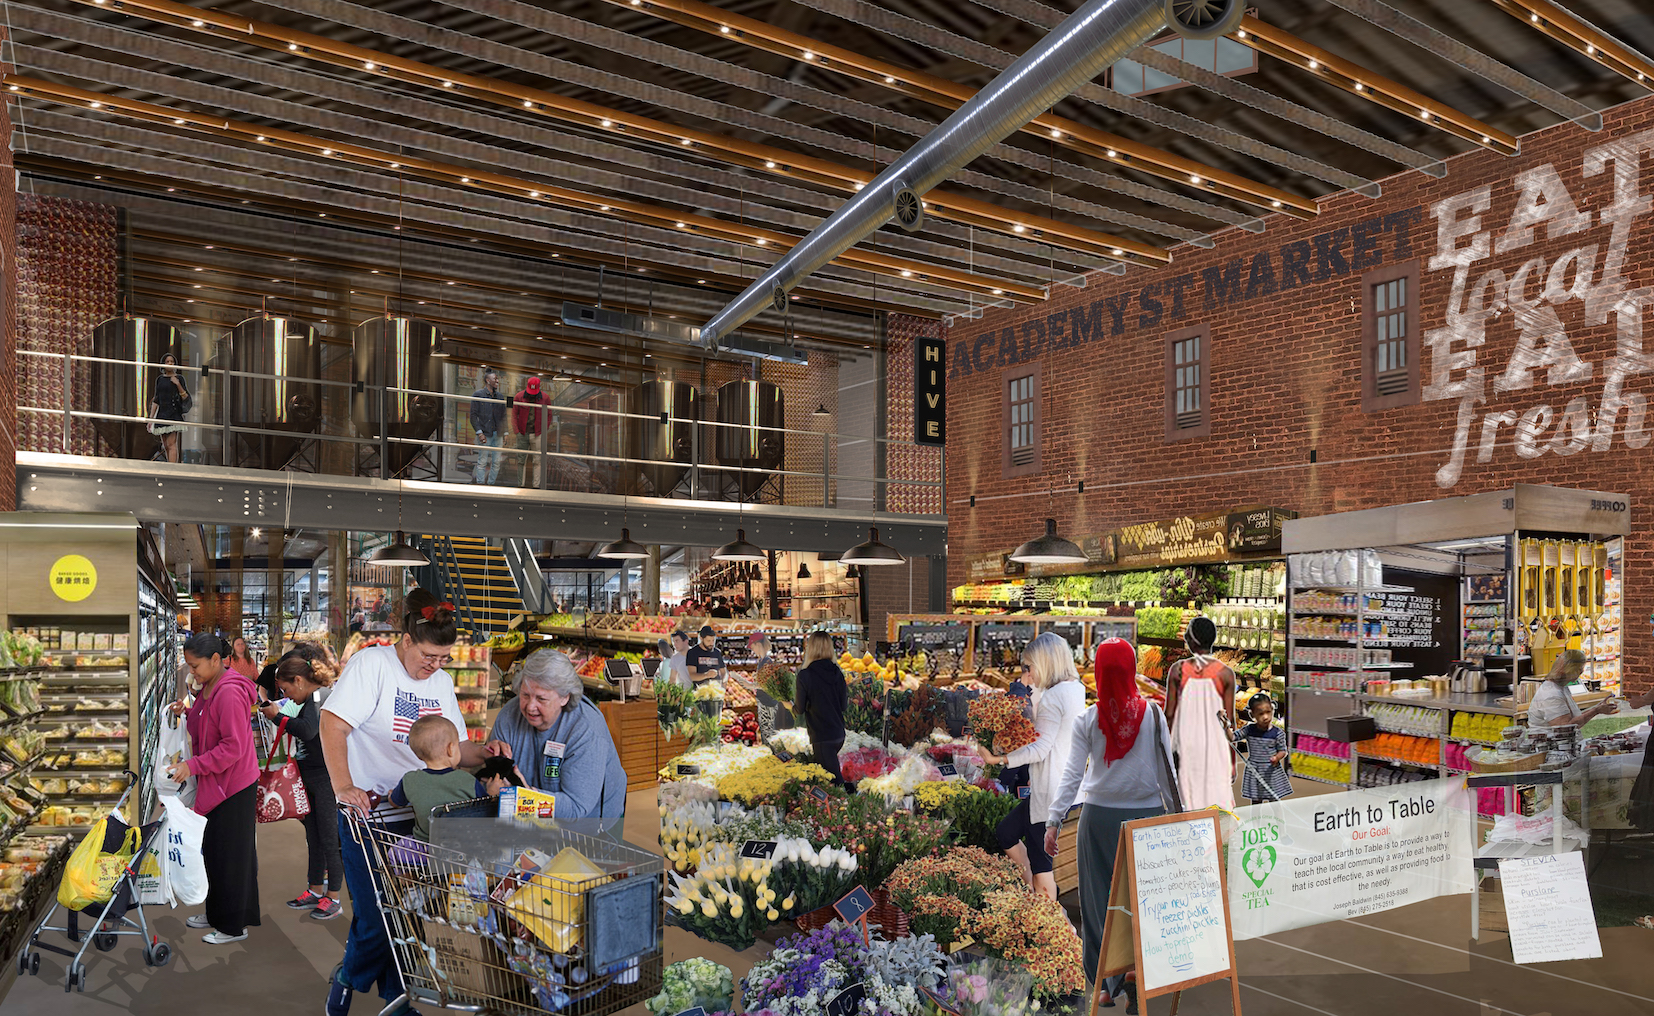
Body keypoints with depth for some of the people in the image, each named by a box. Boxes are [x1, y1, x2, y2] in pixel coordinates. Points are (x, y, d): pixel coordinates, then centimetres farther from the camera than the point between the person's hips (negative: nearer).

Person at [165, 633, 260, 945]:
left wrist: (193, 765, -23)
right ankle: (217, 913, 33)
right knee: (214, 850, 18)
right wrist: (187, 712, 5)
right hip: (217, 782, 10)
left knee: (230, 854, 0)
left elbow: (233, 747, -25)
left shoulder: (230, 694, -23)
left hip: (233, 785, -10)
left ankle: (234, 926, 11)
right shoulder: (209, 688, 10)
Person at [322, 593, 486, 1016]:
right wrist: (343, 786, -27)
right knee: (376, 920, -3)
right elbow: (332, 725, -17)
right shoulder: (371, 664, -9)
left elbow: (454, 746, 13)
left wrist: (486, 755, -8)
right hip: (370, 813, -6)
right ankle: (347, 979, 26)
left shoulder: (442, 682, 10)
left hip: (420, 816, 6)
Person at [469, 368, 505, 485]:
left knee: (496, 462, 4)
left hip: (498, 434, 5)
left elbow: (503, 416, 18)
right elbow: (473, 415, -5)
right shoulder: (478, 394, -1)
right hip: (485, 434, -5)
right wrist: (479, 432, -13)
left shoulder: (499, 396, 14)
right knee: (482, 462, -3)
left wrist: (505, 433, 10)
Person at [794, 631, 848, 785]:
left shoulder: (804, 676, -14)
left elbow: (799, 710, -7)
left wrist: (791, 706, 14)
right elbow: (844, 705, 4)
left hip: (821, 738, -6)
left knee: (836, 780, -2)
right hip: (839, 734, 6)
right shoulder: (837, 673, 0)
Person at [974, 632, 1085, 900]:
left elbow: (1040, 749, -19)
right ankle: (1037, 894, 26)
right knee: (1007, 833, 20)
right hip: (1066, 785, 10)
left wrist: (999, 759, -15)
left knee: (1039, 861, 0)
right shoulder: (1076, 689, 9)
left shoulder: (1052, 697, -18)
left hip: (1051, 792, -10)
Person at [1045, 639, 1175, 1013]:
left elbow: (1071, 774, -6)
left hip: (1100, 815, 0)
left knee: (1100, 899, 9)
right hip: (1146, 814, 0)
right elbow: (1166, 768, 1)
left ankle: (1108, 983, 15)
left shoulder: (1087, 720, -4)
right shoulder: (1153, 714, -3)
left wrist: (1053, 821, -4)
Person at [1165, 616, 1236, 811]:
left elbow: (1169, 714, -1)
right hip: (1215, 747, -1)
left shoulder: (1178, 670, -4)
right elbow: (1228, 721, -3)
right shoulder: (1225, 673, -5)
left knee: (1189, 799, 7)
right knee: (1218, 803, 4)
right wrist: (1233, 761, 4)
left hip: (1185, 744, 1)